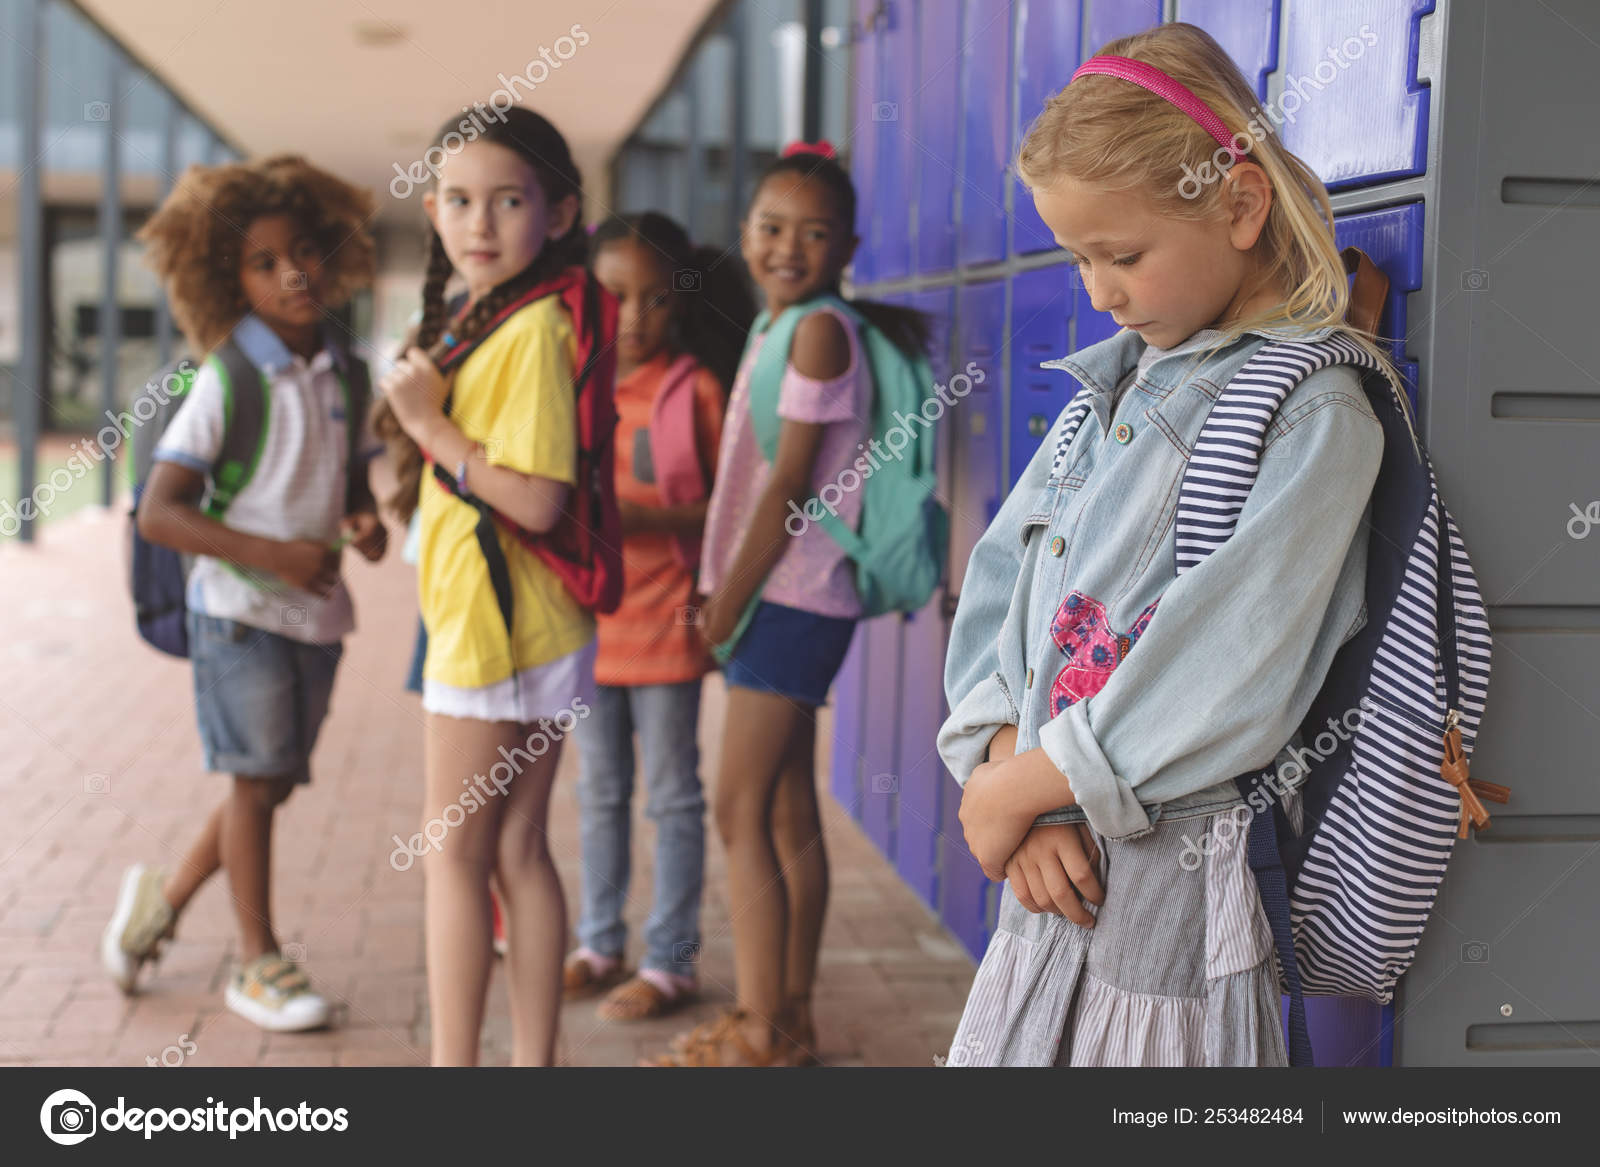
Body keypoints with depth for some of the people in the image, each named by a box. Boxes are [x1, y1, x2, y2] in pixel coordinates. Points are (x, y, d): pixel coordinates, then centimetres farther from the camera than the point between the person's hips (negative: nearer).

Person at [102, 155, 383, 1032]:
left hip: (316, 611, 6)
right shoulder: (227, 381, -13)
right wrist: (274, 555, -23)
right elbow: (158, 513, -16)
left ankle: (166, 894, 35)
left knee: (275, 782, 13)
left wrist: (364, 519, -5)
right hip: (239, 610, -6)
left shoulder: (347, 375, 4)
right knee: (256, 781, 1)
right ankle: (259, 965, 17)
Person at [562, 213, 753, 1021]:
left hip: (664, 624, -4)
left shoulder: (697, 388, -6)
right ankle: (600, 944, 30)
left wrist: (651, 515, -21)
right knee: (600, 794, 16)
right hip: (586, 621, 5)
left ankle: (670, 961, 17)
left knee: (671, 796, 6)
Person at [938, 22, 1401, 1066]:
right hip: (1049, 865, 6)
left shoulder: (1315, 413, -11)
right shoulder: (1112, 388, 11)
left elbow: (1221, 687, -19)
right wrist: (1006, 762, -9)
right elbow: (1001, 580, 7)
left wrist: (1012, 788, -12)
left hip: (1176, 894, -6)